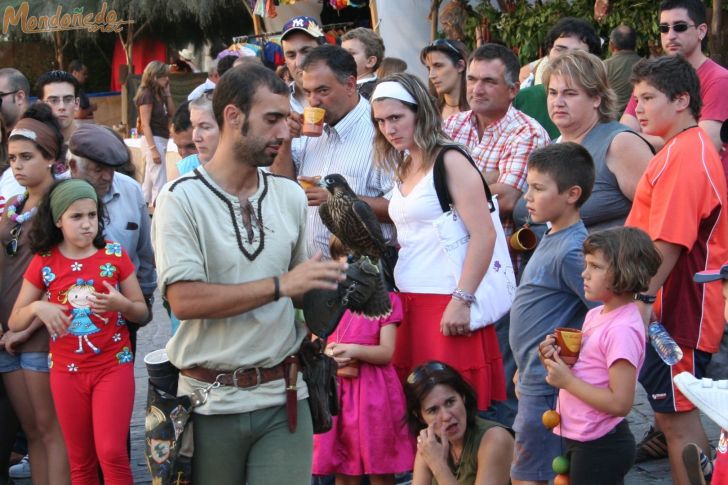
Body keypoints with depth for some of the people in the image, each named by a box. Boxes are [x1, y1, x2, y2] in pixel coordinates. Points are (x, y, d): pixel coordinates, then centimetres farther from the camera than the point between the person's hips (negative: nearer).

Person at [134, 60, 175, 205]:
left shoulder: (159, 94, 12)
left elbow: (172, 113, 13)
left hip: (161, 140, 9)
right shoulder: (146, 95, -13)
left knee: (148, 183, 14)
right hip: (153, 140, -9)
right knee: (159, 184, -11)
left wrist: (167, 92, 7)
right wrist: (153, 149, -23)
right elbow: (145, 124, -17)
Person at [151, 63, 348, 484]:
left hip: (283, 397, 3)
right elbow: (184, 300, -17)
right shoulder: (183, 198, -6)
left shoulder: (291, 196, 10)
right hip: (212, 401, -3)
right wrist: (281, 285, -17)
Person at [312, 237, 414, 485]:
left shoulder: (386, 301, 3)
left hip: (373, 390, -2)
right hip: (336, 389, 2)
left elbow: (386, 353, -5)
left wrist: (354, 351, -21)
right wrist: (330, 360, -13)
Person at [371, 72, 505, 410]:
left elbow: (484, 234, -14)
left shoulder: (449, 161, -7)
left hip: (446, 306, -7)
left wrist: (462, 301, -18)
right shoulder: (404, 169, 15)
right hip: (408, 304, 7)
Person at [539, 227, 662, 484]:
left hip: (601, 447, -9)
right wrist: (556, 360, -4)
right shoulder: (596, 315, 6)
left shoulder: (622, 330, -21)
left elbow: (620, 403, -25)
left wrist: (567, 381, -20)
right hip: (582, 439, 9)